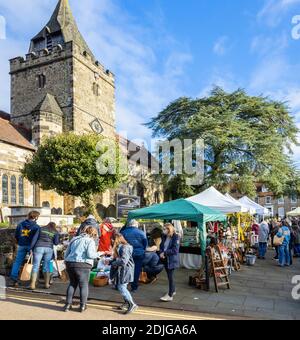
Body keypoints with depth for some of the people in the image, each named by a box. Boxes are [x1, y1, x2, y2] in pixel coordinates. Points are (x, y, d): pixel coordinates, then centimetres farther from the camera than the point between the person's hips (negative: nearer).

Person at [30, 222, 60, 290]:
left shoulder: (41, 229, 15)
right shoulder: (55, 232, 13)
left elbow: (34, 238, 8)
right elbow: (56, 242, 6)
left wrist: (31, 248, 10)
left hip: (39, 247, 0)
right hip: (49, 248, 1)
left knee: (36, 266, 2)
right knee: (46, 266, 10)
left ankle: (33, 285, -2)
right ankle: (47, 284, 16)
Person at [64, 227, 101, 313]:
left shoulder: (74, 239, 19)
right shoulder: (90, 241, -1)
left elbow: (66, 254, 20)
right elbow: (90, 254, -14)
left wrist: (67, 262, 29)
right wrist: (99, 254, 1)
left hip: (70, 263, 6)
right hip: (82, 265, -6)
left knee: (72, 284, 20)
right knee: (83, 285, 9)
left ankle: (68, 305, 21)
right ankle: (83, 306, 14)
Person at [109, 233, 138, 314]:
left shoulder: (124, 248, -21)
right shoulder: (119, 247, 11)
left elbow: (123, 261, -27)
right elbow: (117, 259, 19)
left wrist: (114, 263, -14)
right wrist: (109, 262, 6)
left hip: (125, 270, -10)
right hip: (121, 270, 10)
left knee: (121, 287, -10)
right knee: (121, 287, 15)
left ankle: (132, 304, -4)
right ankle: (126, 303, 29)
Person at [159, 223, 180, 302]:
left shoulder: (176, 237, -14)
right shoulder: (164, 237, 8)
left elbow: (175, 250, -19)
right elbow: (161, 246, 13)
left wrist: (165, 253, -16)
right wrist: (161, 253, -8)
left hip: (172, 260, -7)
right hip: (165, 259, 7)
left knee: (170, 276, -6)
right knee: (169, 276, 17)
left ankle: (170, 295, -1)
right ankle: (173, 290, 33)